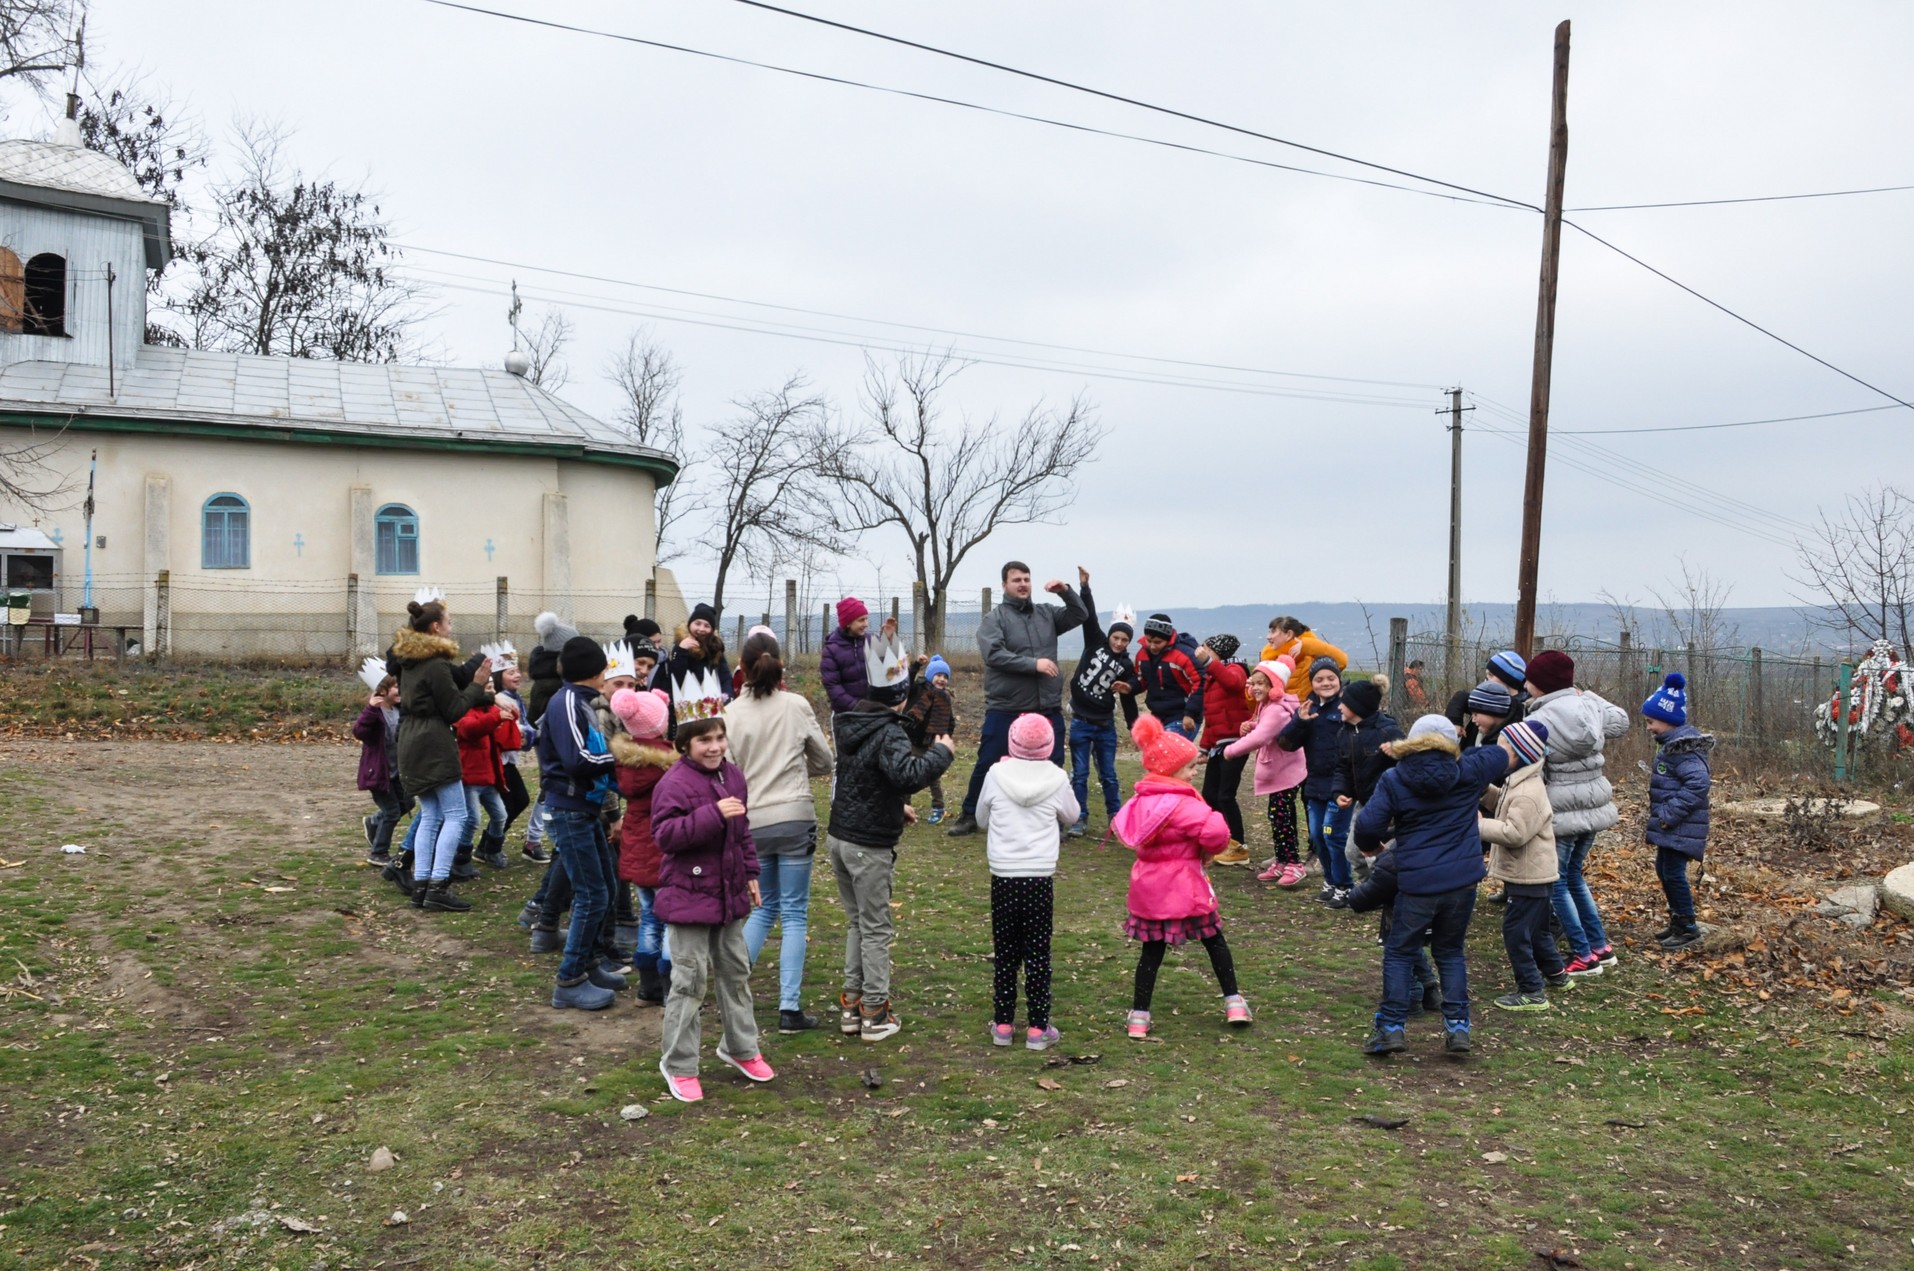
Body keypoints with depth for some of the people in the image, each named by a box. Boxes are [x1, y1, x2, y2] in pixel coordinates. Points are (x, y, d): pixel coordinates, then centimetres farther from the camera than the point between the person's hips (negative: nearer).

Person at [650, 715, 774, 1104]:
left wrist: (750, 873, 16)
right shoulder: (674, 783, -16)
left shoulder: (732, 776, 7)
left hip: (729, 894, 7)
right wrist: (714, 814, -32)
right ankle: (678, 1064, 12)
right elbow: (665, 835, -26)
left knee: (736, 971, 17)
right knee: (690, 981, -2)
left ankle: (740, 1047, 34)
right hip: (688, 897, -7)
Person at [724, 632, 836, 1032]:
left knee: (764, 907, 21)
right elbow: (824, 763, 6)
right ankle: (790, 1008, 3)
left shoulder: (732, 714, -4)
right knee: (794, 913, 5)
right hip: (794, 818, -2)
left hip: (752, 822, 2)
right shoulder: (796, 706, -4)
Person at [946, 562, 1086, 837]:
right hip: (1005, 709, -4)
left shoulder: (1046, 613, 11)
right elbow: (994, 655, -18)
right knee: (988, 765, 5)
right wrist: (1034, 663, -23)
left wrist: (1066, 592, -7)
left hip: (1047, 708, 4)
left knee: (1052, 766, 9)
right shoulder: (994, 619, -4)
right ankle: (969, 816, 20)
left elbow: (1080, 616, 10)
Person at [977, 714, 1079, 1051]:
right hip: (1040, 878, -1)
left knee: (1005, 953, 11)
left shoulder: (997, 774, -4)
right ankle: (1037, 1028, 10)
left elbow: (982, 819, 9)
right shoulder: (1057, 778, -5)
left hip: (1003, 877, 1)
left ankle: (1003, 1024, 18)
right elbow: (1071, 817, 13)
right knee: (1038, 954, 7)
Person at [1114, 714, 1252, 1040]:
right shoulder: (1182, 803, -19)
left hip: (1149, 884, 6)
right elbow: (1215, 830, -31)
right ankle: (1234, 1003, 19)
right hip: (1184, 884, -6)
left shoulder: (1141, 799, 4)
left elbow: (1122, 827, 18)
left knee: (1151, 950, 11)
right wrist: (1210, 849, -8)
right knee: (1214, 941, 13)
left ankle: (1138, 1017, 9)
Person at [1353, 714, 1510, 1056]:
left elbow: (1367, 826, -11)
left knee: (1399, 953, 11)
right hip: (1463, 881, 3)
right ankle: (1458, 1026, 13)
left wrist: (1371, 846, 10)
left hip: (1416, 884, -2)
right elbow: (1505, 751, 18)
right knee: (1450, 952, 19)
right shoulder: (1469, 772, 2)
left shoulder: (1394, 780, -4)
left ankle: (1391, 1027, 6)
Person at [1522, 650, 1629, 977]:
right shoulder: (1587, 705, 0)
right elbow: (1620, 720, 20)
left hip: (1563, 812, -8)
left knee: (1557, 884, 5)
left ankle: (1585, 956, 8)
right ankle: (1601, 947, 28)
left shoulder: (1540, 722, -19)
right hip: (1595, 805, 8)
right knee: (1575, 876, 23)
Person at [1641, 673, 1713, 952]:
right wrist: (1658, 818, 17)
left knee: (1673, 872, -6)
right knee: (1663, 869, 17)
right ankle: (1678, 921, 30)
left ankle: (1688, 929, 6)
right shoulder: (1672, 743, 12)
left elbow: (1699, 782, -30)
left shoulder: (1681, 747, -19)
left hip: (1681, 827, -11)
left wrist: (1670, 814, -25)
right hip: (1670, 825, 11)